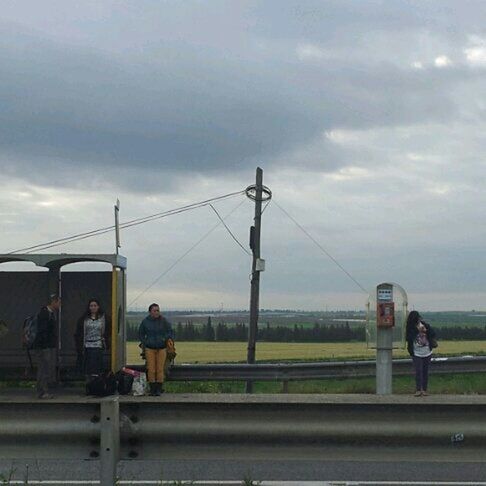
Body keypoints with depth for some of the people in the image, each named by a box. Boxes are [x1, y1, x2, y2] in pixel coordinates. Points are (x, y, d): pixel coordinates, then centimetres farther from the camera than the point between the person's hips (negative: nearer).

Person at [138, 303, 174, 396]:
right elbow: (141, 333, 15)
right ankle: (152, 389, 3)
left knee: (160, 369, -3)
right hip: (150, 348, 1)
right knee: (151, 369, -4)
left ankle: (159, 389, 3)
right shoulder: (145, 321, -1)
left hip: (162, 348, 0)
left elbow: (170, 332, 7)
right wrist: (144, 343, 8)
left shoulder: (164, 321, -4)